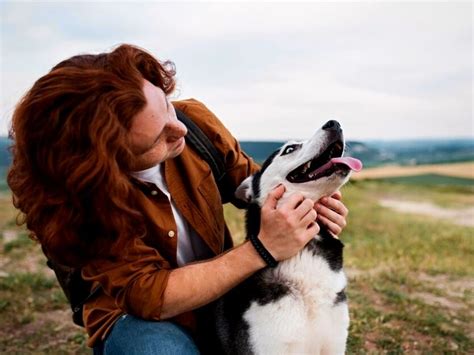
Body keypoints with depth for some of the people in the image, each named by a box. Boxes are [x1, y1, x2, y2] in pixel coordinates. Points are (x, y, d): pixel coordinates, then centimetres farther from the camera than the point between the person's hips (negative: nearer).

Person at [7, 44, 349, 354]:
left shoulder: (193, 117, -15)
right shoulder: (76, 199, -26)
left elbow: (249, 179, 2)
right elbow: (150, 296, -28)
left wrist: (306, 200, -18)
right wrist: (263, 249, -34)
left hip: (222, 290, 4)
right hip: (138, 316, -4)